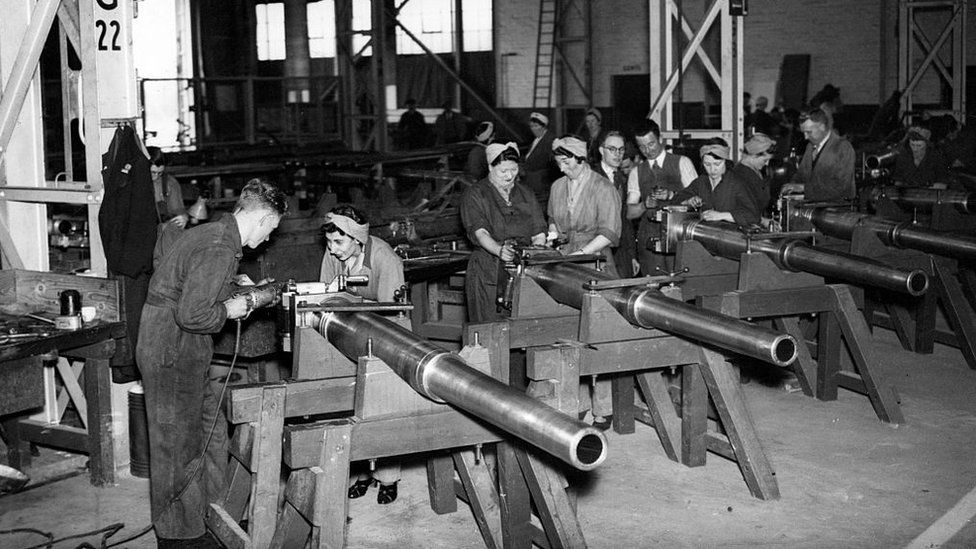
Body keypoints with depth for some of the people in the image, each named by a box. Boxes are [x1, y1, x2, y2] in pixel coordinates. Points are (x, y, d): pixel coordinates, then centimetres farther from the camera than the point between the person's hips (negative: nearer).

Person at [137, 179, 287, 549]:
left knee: (212, 430, 18)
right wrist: (230, 310, -12)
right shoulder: (219, 250, -23)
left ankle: (210, 506, 30)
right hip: (172, 355, -10)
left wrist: (235, 293, 9)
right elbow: (192, 315, -28)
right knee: (178, 447, 2)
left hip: (184, 353, 10)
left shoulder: (211, 234, 10)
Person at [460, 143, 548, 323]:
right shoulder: (474, 195, 4)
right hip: (488, 271, -3)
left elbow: (538, 233, 13)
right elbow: (479, 232, -11)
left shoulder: (525, 194, 18)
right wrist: (499, 250, -29)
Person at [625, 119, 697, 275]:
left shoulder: (681, 163, 6)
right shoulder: (636, 173, 14)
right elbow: (630, 212, 10)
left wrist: (672, 196, -16)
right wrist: (645, 204, -10)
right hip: (649, 237, 2)